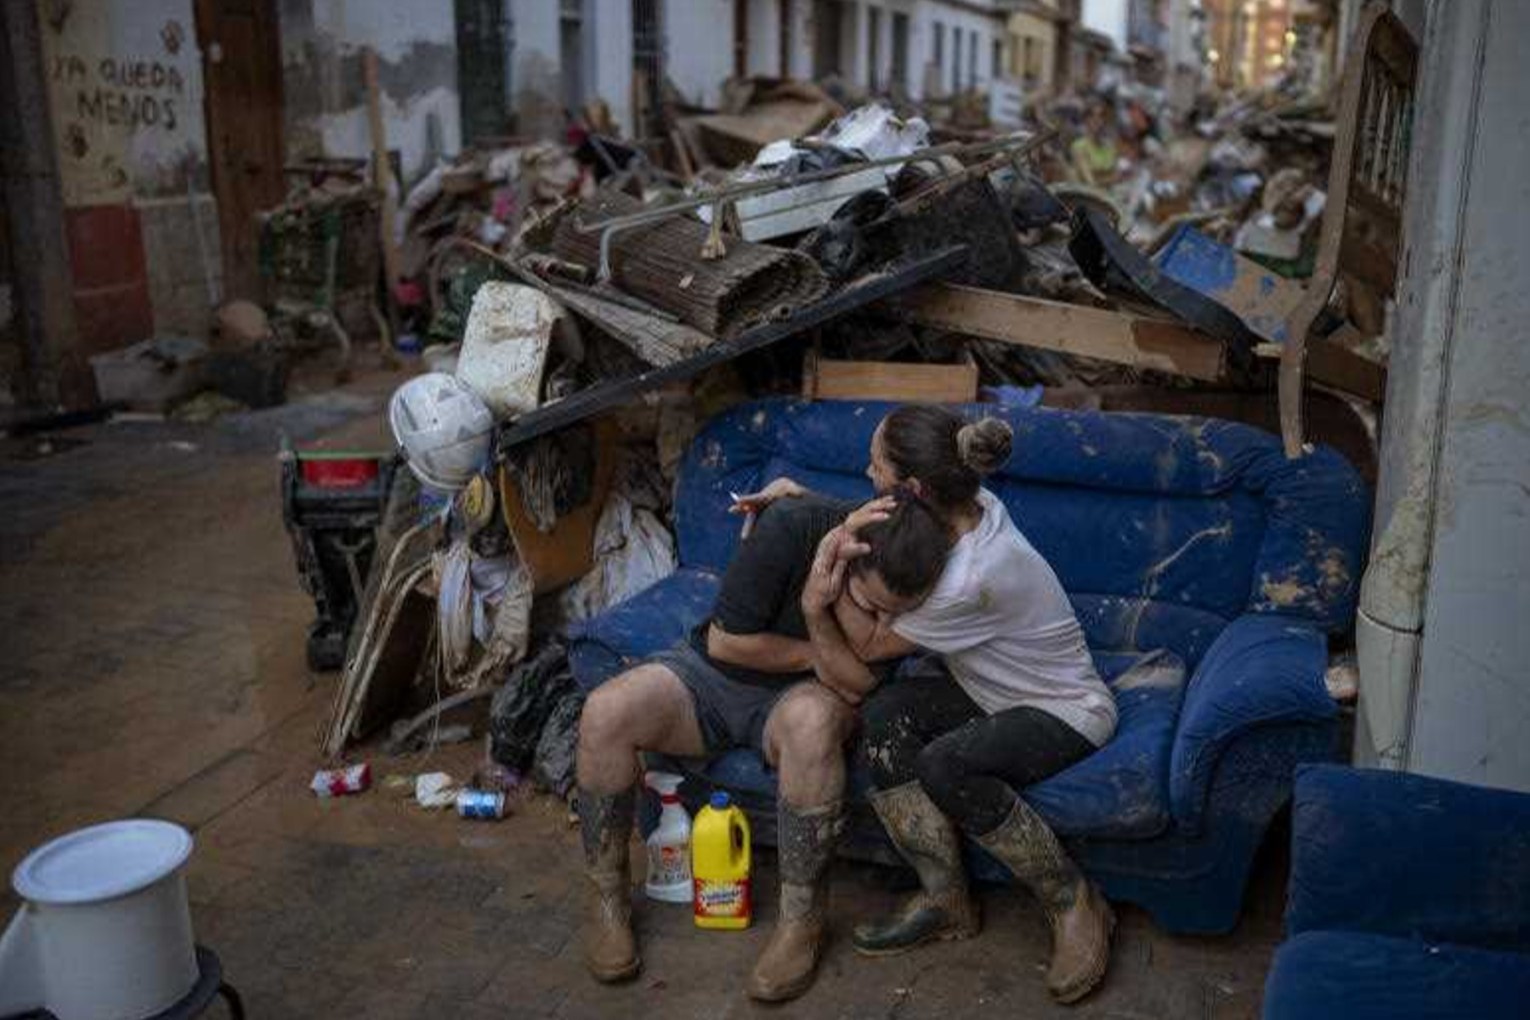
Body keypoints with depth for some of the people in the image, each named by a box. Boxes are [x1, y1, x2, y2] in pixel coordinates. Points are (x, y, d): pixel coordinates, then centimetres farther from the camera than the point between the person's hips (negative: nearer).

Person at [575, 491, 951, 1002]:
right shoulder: (790, 528, -26)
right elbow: (724, 640, -19)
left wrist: (818, 616, -37)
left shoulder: (907, 590, -19)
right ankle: (607, 897, -5)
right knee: (604, 712, -26)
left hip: (798, 693, 0)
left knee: (813, 720, -38)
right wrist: (820, 654, -15)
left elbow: (854, 688, -21)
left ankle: (802, 919, -21)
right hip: (712, 670, 0)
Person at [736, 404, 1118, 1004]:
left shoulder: (973, 578, -34)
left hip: (1066, 709, -8)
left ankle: (1075, 903, -13)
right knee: (883, 714, -21)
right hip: (989, 689, 8)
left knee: (946, 765, -36)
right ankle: (946, 900, -10)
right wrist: (801, 498, -1)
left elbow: (870, 643, -19)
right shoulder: (968, 506, -11)